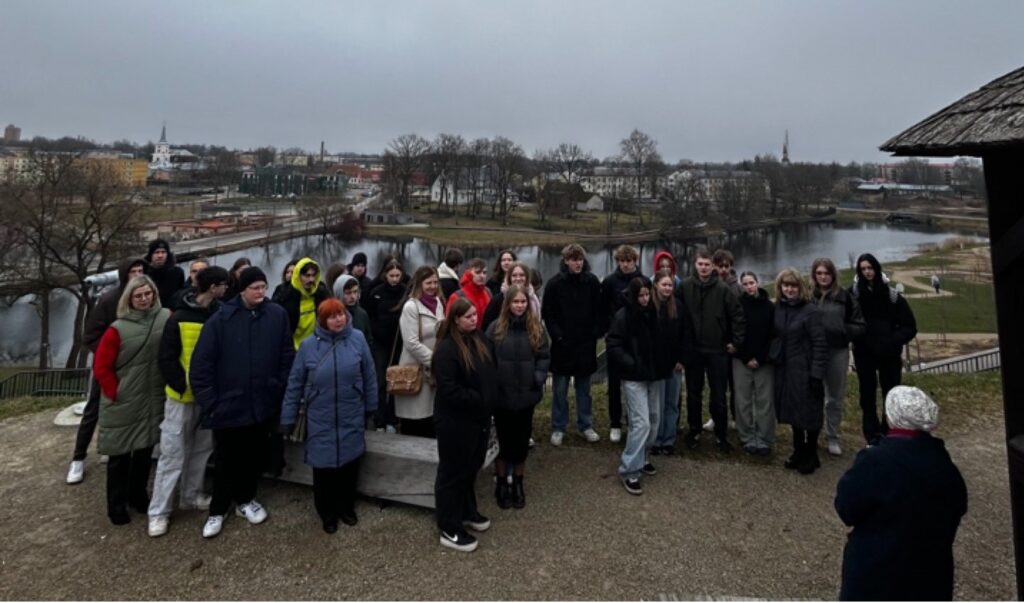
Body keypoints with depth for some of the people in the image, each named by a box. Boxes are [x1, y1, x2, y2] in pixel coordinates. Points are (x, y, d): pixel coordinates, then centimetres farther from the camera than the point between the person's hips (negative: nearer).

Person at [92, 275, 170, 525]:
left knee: (145, 450, 15)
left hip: (153, 401, 3)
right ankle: (116, 505, 23)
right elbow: (101, 367, -6)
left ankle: (138, 496, 33)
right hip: (123, 404, -3)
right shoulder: (118, 329, -12)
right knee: (120, 454, 8)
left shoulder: (166, 319, -6)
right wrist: (114, 393, -6)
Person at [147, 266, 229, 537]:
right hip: (183, 395, -5)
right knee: (173, 453, 1)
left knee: (202, 448, 14)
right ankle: (159, 511, 11)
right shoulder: (180, 318, -11)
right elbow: (166, 358, -10)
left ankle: (191, 495, 31)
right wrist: (182, 386, -15)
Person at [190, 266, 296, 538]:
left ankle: (245, 499, 39)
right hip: (229, 405, -2)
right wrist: (209, 403, -9)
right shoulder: (221, 319, -10)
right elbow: (200, 364, -8)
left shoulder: (277, 315, -4)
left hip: (263, 403, 2)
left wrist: (281, 393, -2)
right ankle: (217, 510, 29)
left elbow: (287, 357, 0)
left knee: (256, 456, 17)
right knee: (226, 461, 11)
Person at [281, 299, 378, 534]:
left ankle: (347, 507, 37)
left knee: (350, 465, 13)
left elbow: (369, 375, 2)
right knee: (323, 467, 8)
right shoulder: (308, 345, -8)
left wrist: (370, 406, 9)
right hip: (320, 421, -1)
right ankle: (327, 513, 31)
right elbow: (295, 383, 0)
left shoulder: (357, 339, -7)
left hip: (351, 419, 1)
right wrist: (288, 417, 2)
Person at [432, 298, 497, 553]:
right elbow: (448, 388, -26)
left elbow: (490, 372, 15)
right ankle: (449, 529, 17)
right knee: (453, 472, 4)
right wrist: (478, 399, -21)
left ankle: (467, 512, 41)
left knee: (471, 467, 22)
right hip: (456, 421, -8)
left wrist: (489, 400, 3)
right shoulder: (447, 348, -21)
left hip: (479, 416, 8)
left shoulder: (479, 338, 5)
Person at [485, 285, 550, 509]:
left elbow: (545, 356, 4)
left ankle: (518, 484, 30)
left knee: (522, 440, 13)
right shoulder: (496, 328, -5)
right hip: (501, 394, -2)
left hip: (526, 394, 2)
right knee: (503, 440, 10)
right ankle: (501, 484, 27)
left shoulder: (536, 328, 1)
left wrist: (539, 377, -11)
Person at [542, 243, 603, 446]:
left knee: (584, 388, 13)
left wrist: (596, 333, -2)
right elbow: (547, 314, -4)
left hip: (586, 345, 2)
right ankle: (558, 428, 17)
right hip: (562, 345, -2)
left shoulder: (592, 282, 1)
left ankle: (585, 425, 25)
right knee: (560, 389, 6)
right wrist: (557, 335, -11)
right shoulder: (555, 283, -6)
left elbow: (599, 311, 7)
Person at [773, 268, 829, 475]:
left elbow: (820, 344, -14)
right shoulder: (778, 308, 5)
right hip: (785, 370, 5)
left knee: (809, 412, 3)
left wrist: (817, 374, -17)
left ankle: (811, 455, 19)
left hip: (805, 370, -5)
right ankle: (799, 451, 27)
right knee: (793, 411, 13)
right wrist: (774, 358, 8)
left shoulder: (811, 310, -12)